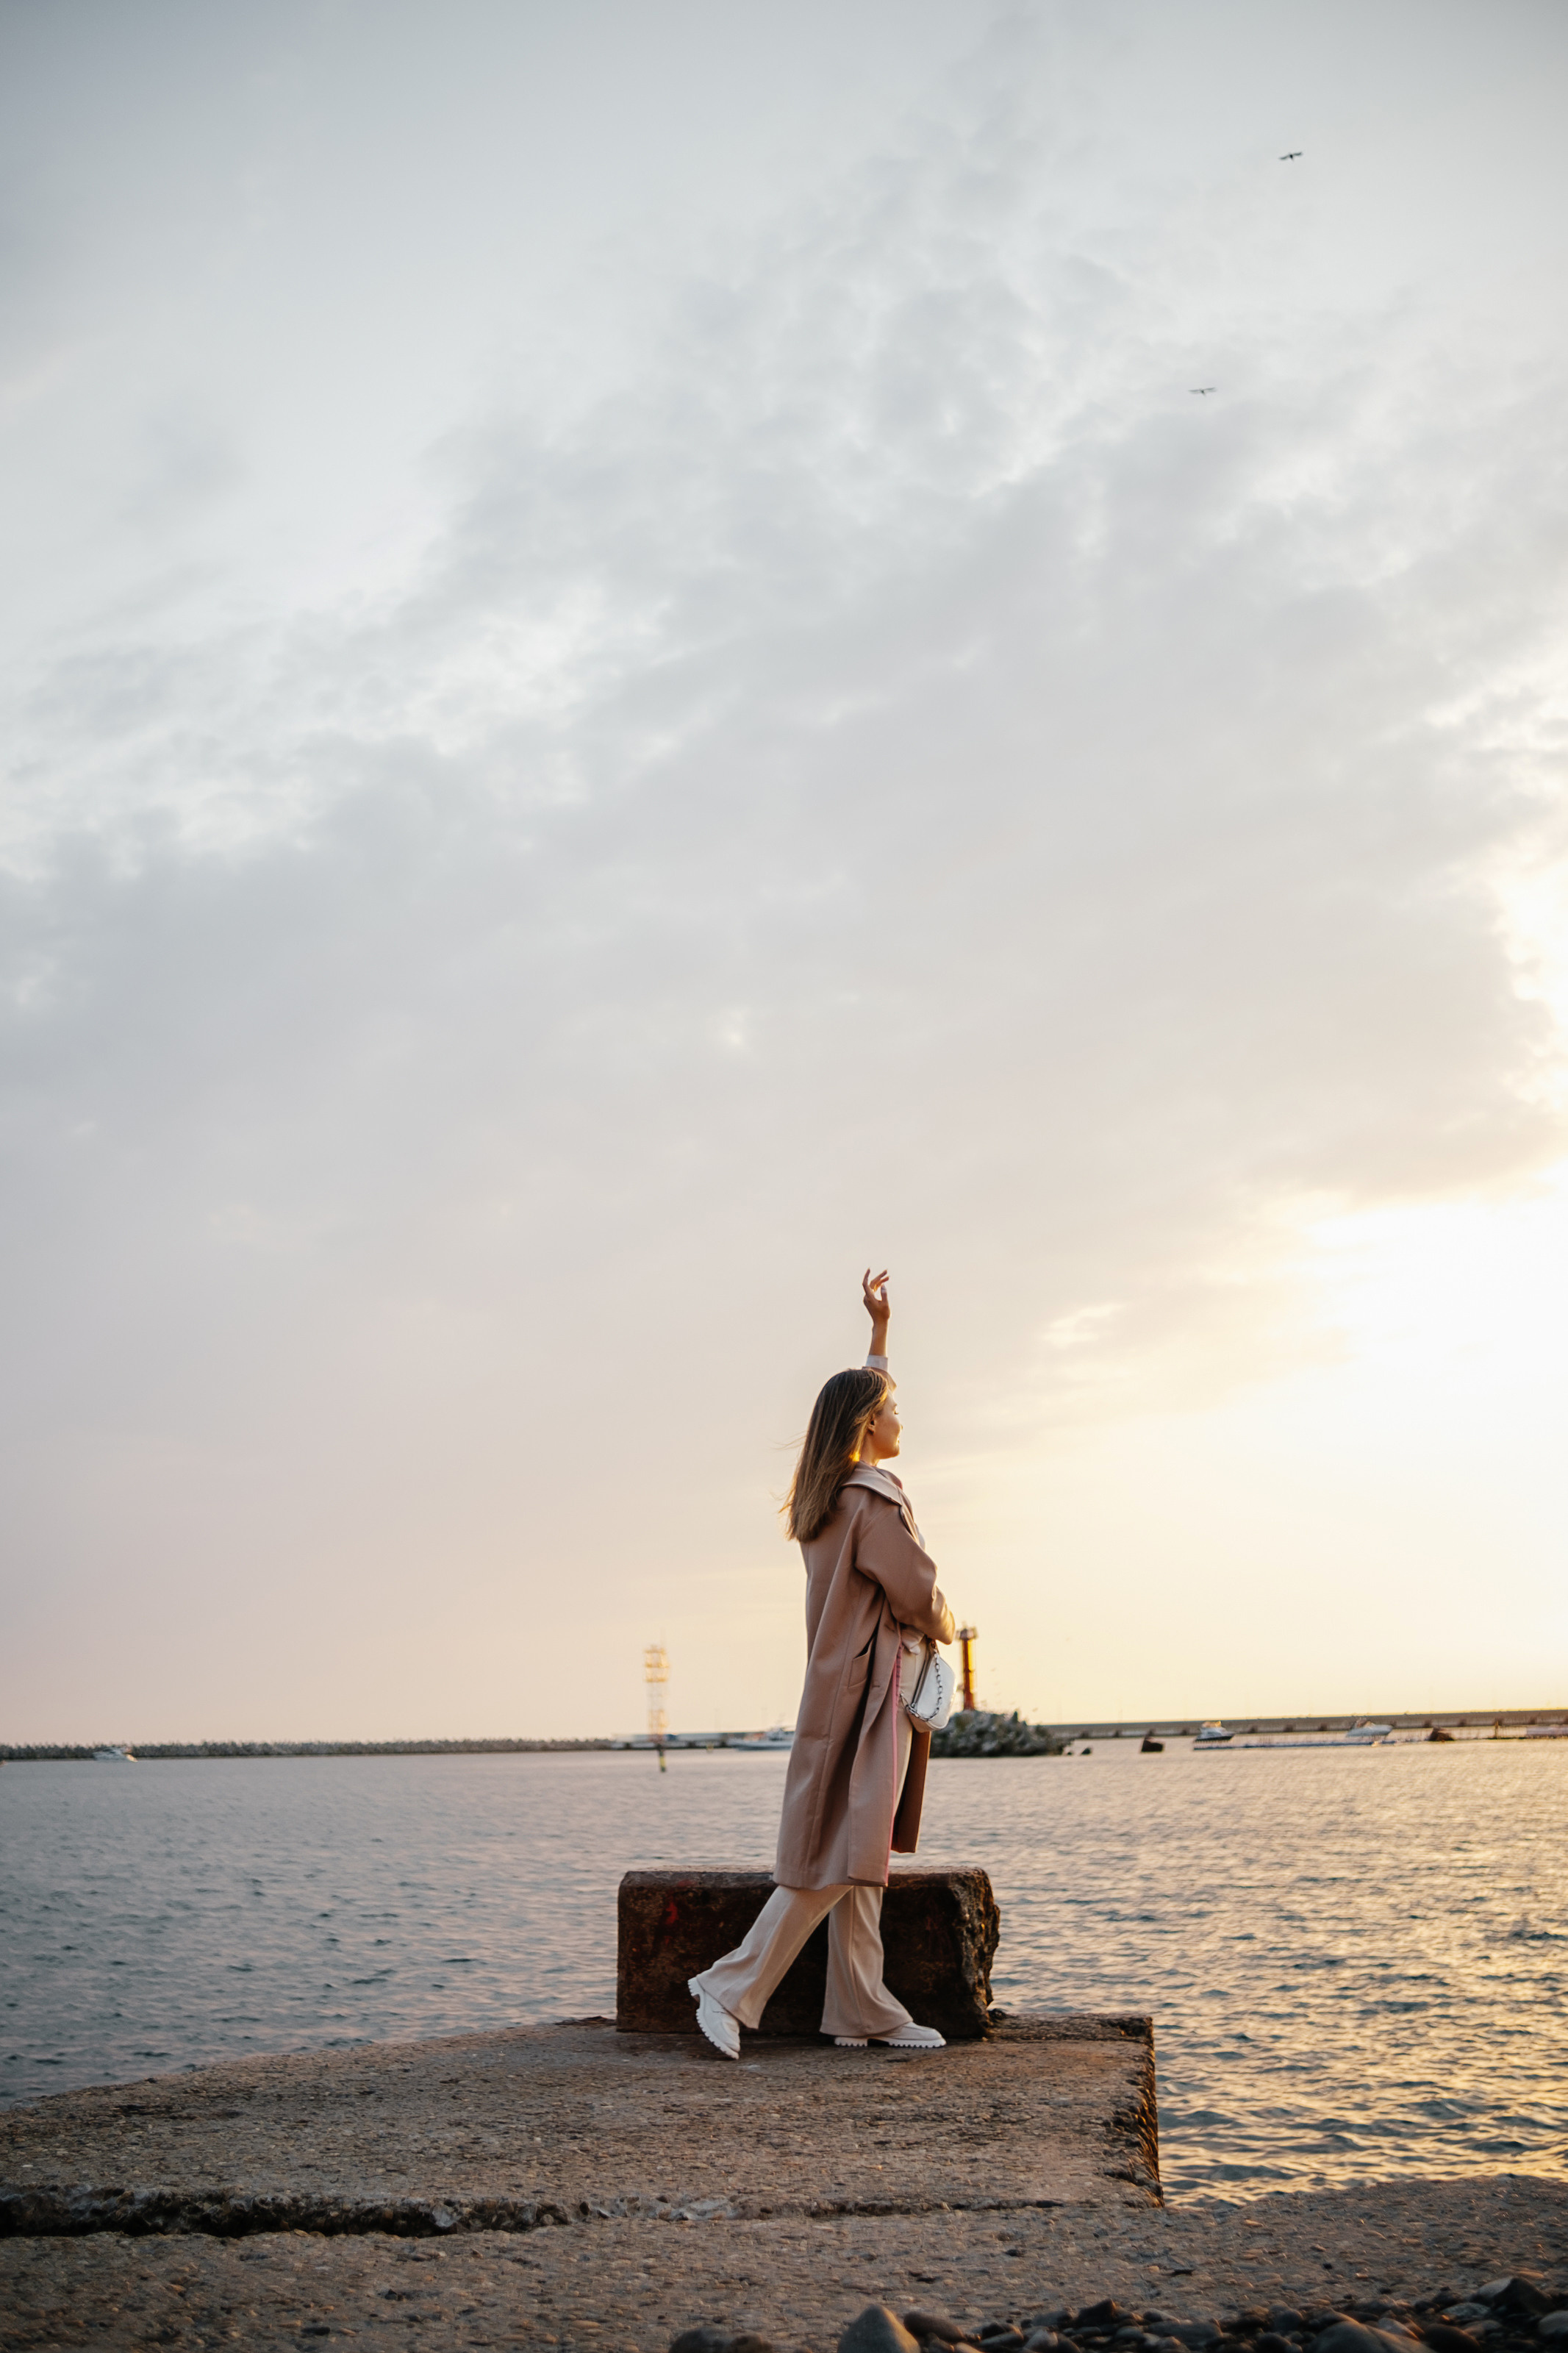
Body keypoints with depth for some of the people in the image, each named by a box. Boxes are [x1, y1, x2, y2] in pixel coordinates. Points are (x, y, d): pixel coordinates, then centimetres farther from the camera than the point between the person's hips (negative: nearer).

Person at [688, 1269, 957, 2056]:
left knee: (857, 1860, 9)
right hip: (873, 1693, -10)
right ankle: (733, 1990, -7)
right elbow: (922, 1599, -14)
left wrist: (879, 1326, 32)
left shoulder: (833, 1491, 11)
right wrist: (945, 1629, 9)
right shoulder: (873, 1503, -16)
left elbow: (865, 1398, 28)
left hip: (842, 1687, 10)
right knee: (835, 1859, -7)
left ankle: (863, 2013, 12)